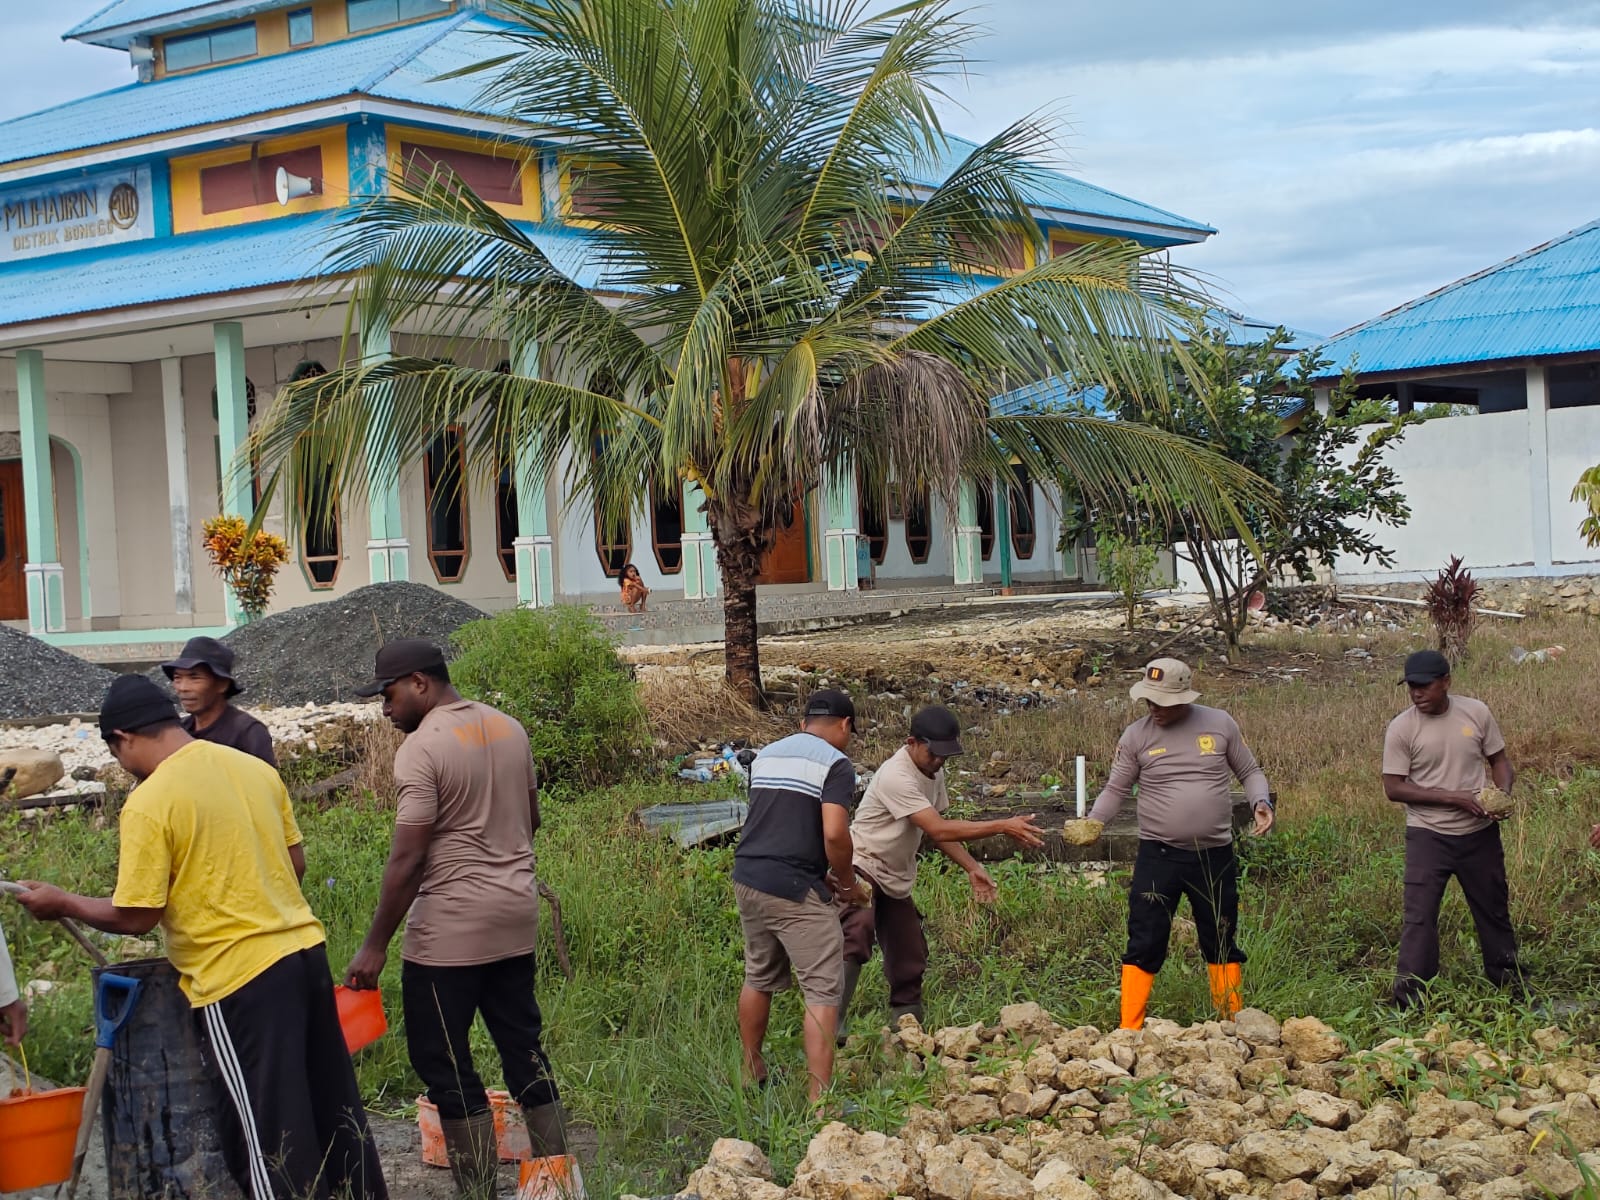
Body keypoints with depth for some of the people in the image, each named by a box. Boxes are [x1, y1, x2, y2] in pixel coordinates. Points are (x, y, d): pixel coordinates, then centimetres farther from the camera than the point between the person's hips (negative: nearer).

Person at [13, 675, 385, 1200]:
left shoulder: (148, 804, -13)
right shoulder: (255, 769, 7)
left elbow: (135, 917, -11)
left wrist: (62, 904, 4)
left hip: (238, 977, -7)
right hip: (306, 950, 7)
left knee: (271, 1133, 3)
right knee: (333, 1103, 18)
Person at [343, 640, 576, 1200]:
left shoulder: (422, 747, -15)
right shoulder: (509, 728, 8)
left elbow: (407, 859, -18)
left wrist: (375, 945, -13)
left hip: (450, 931, -8)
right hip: (517, 919, 8)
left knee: (442, 1060, 1)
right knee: (523, 1045, 14)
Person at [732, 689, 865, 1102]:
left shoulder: (766, 755, 15)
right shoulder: (835, 763, -8)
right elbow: (834, 833, -19)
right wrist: (847, 883, -2)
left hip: (747, 880, 8)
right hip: (795, 890, -7)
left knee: (759, 979, 23)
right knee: (823, 991, -4)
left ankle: (751, 1072, 35)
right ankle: (819, 1099, -10)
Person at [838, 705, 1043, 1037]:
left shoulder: (933, 772, 5)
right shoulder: (896, 777, -26)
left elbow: (937, 829, 14)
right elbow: (938, 830, -30)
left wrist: (972, 867, 2)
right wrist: (1003, 827, -30)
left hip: (896, 880, 10)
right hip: (863, 869, -9)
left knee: (910, 960, 11)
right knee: (855, 943, -29)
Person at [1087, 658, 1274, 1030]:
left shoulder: (1219, 724, 0)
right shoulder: (1137, 735, -3)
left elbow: (1249, 771, 10)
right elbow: (1117, 790, 2)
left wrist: (1261, 802, -10)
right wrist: (1090, 824, -14)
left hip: (1215, 856, 1)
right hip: (1158, 856, -1)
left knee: (1222, 943, 13)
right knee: (1144, 944, -2)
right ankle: (1129, 1031, 3)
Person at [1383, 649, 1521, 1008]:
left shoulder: (1476, 713, -3)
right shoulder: (1401, 729, -12)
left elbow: (1498, 760, 8)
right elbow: (1393, 787, -14)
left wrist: (1504, 794, -14)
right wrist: (1453, 797, -20)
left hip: (1479, 832, 3)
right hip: (1429, 836, -3)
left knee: (1494, 908, 17)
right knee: (1419, 917, -8)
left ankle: (1508, 979, 35)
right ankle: (1408, 1001, -3)